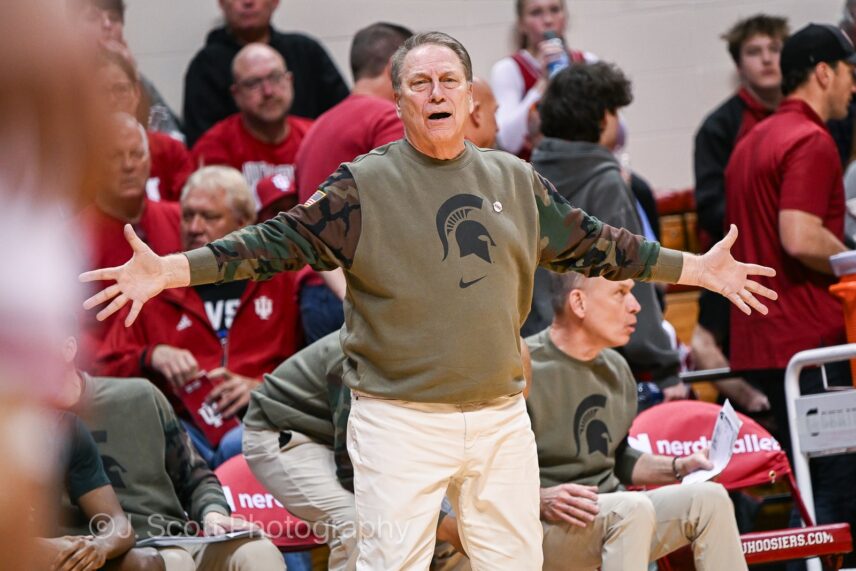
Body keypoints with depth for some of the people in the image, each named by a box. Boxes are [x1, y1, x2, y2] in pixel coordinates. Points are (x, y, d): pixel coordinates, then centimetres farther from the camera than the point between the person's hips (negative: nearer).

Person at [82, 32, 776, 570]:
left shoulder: (516, 180, 11)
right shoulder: (365, 184, -2)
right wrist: (169, 270, -19)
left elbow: (591, 243, 20)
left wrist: (699, 269, 23)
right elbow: (283, 240, -7)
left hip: (501, 416, 4)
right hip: (401, 419, -4)